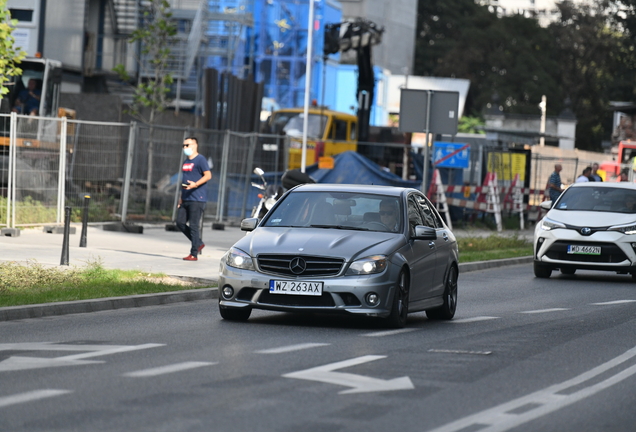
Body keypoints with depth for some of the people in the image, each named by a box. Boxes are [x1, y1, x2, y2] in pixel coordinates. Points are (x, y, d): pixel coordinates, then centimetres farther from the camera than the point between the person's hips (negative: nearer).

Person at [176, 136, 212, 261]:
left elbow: (208, 175, -15)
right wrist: (181, 197, 20)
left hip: (197, 199, -9)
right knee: (180, 223, 6)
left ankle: (194, 254, -2)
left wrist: (195, 184, -28)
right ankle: (198, 244, 18)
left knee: (193, 226, -7)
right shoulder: (186, 161, 19)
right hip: (186, 199, 9)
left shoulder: (200, 160, -7)